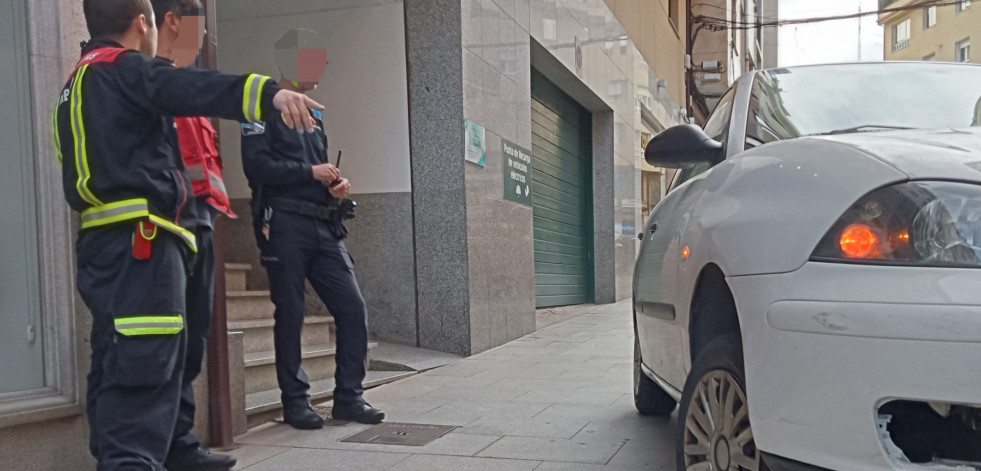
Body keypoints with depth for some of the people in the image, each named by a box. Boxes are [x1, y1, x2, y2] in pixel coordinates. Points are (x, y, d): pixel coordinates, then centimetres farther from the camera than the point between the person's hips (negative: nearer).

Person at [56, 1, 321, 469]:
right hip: (139, 241, -10)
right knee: (142, 371, -15)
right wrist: (269, 93, -38)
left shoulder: (77, 84, 25)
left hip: (105, 241, 10)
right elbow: (194, 89, -24)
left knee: (116, 370, 14)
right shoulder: (124, 68, -5)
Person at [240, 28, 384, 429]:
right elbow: (256, 166, -11)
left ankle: (348, 396, 9)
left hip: (324, 226, 6)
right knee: (290, 314, 0)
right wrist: (311, 173, -9)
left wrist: (337, 184, 6)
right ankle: (295, 400, 11)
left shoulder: (314, 115, 24)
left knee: (353, 307, -1)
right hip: (284, 225, -6)